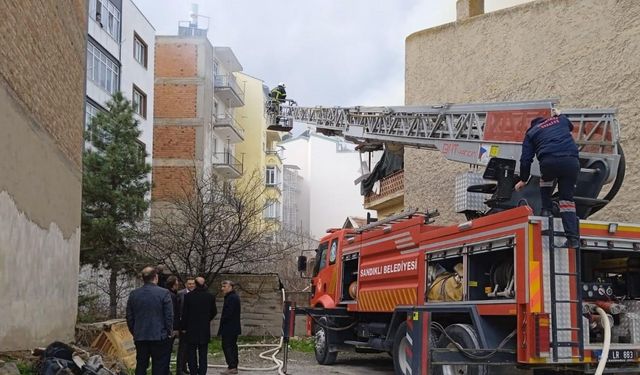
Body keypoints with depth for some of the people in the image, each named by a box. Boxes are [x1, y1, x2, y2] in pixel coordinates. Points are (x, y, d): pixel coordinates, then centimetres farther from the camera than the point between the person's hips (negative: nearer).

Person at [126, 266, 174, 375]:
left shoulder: (133, 294, 3)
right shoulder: (164, 293, -10)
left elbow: (129, 317, 7)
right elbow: (169, 316, -9)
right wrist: (168, 332, 4)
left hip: (139, 338, 4)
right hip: (159, 337, -4)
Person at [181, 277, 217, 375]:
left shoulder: (188, 296, -9)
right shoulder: (210, 296, -2)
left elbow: (184, 313, -6)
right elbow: (214, 312, 6)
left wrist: (184, 327, 3)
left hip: (191, 329, -2)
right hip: (205, 330, 2)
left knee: (191, 354, 5)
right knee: (203, 354, 7)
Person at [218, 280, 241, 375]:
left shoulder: (231, 298, -16)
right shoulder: (235, 297, 16)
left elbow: (228, 313, -22)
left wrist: (222, 320, -9)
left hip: (229, 328, -10)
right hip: (234, 327, 10)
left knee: (227, 346, -8)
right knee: (233, 346, 12)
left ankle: (231, 366, -10)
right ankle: (234, 367, 15)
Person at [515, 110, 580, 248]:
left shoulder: (531, 133, 23)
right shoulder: (560, 119, 28)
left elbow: (526, 159, 19)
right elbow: (570, 126, 52)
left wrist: (523, 180, 29)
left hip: (549, 161, -2)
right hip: (572, 161, 2)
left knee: (545, 180, 34)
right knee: (567, 198, 9)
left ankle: (546, 210, 22)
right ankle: (572, 237, 1)